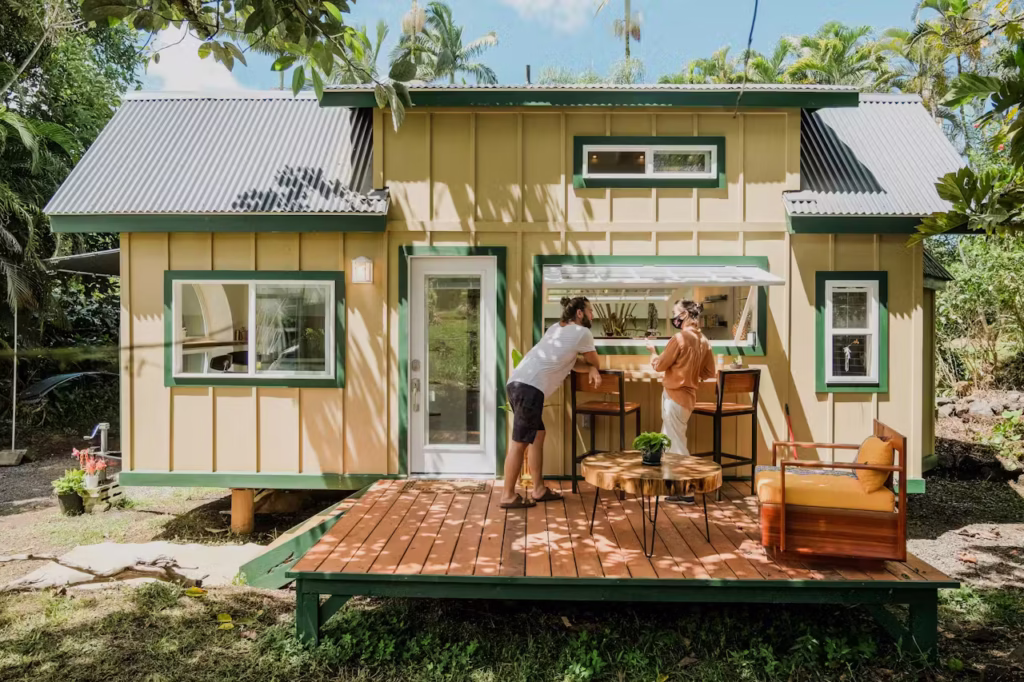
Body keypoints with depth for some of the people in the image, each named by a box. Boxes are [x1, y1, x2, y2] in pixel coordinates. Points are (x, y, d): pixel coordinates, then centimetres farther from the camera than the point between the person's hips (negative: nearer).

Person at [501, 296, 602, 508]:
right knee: (520, 442, -4)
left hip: (519, 382, 9)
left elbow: (571, 362, 29)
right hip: (530, 387, -9)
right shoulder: (582, 333, 3)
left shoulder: (556, 328, 27)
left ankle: (538, 489, 24)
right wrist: (592, 367, 39)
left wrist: (590, 369, 13)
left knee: (537, 435, 17)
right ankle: (508, 496, 3)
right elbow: (593, 361, 17)